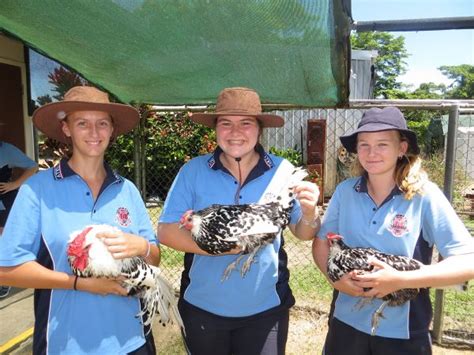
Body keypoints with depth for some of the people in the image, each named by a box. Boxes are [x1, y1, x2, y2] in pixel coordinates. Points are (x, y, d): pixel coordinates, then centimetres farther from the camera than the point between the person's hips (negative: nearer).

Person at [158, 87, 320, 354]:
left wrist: (310, 212, -23)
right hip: (202, 307, 1)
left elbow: (303, 233, -1)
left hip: (266, 308, 0)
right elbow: (166, 231, -10)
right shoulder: (193, 171, -9)